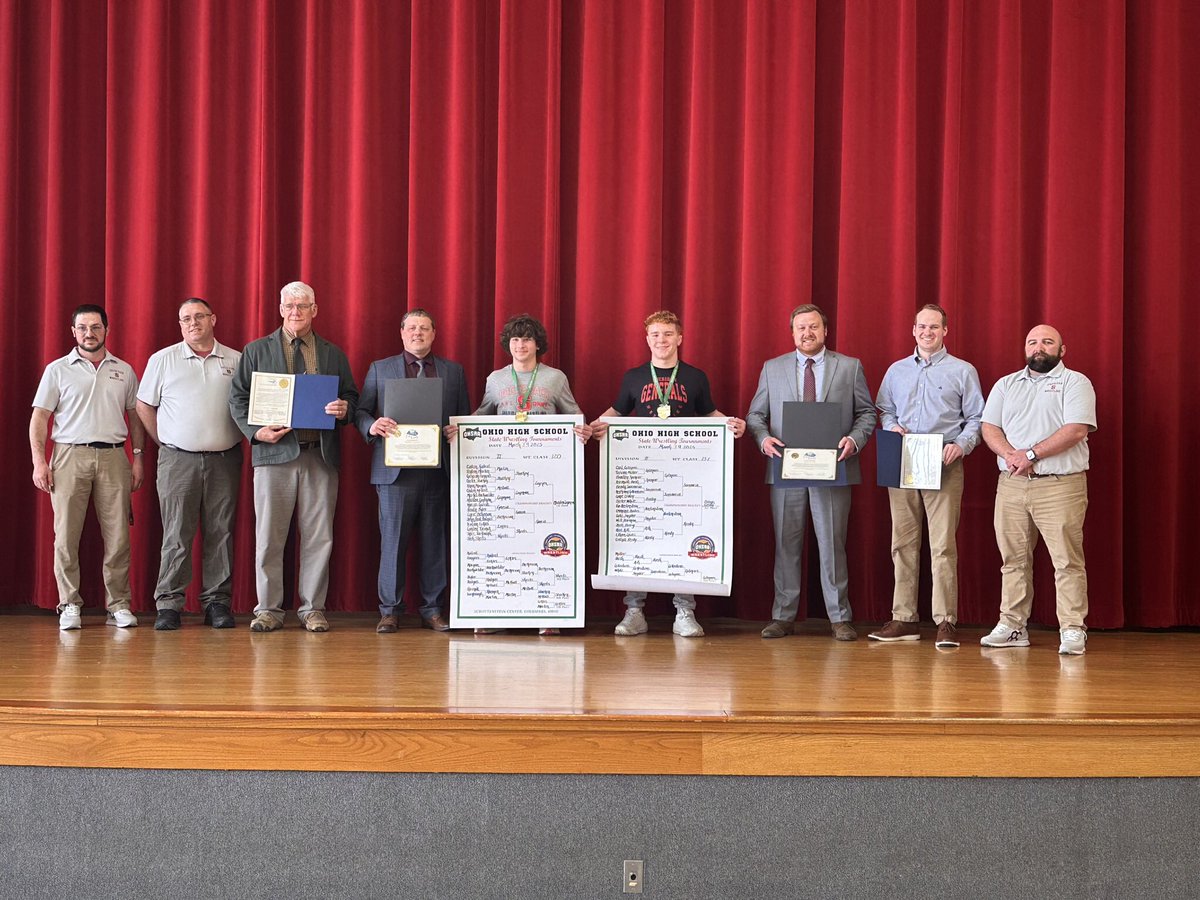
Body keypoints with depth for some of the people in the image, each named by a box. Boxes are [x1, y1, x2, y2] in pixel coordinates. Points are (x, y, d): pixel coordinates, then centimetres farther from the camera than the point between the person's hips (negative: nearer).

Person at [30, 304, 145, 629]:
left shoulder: (124, 371, 13)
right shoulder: (57, 370, 7)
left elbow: (135, 417, 16)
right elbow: (40, 418, 4)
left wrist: (138, 457, 6)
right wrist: (39, 461, -5)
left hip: (113, 458, 1)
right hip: (70, 456, -1)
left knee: (118, 535, -1)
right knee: (66, 534, -2)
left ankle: (118, 605, 7)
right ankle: (70, 605, 6)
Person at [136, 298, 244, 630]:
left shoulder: (236, 361, 7)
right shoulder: (163, 360, 6)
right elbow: (144, 406, 11)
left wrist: (243, 437, 3)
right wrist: (163, 442, 6)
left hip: (225, 460, 1)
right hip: (178, 460, -1)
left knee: (221, 533, 4)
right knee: (176, 534, -3)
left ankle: (218, 602, 10)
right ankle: (168, 604, 2)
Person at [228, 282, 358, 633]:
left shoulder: (334, 355, 15)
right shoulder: (256, 351, 11)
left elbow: (351, 397, 16)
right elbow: (238, 397, 8)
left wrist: (344, 409, -8)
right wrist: (255, 431, -8)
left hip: (321, 455, 1)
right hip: (275, 452, -1)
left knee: (318, 537, 2)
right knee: (269, 537, 0)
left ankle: (313, 608, 11)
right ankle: (269, 609, 10)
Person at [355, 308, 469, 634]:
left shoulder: (454, 372, 15)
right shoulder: (380, 369, 12)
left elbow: (464, 417, 15)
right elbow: (361, 412, 10)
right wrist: (372, 425, -12)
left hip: (438, 470, 1)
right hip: (396, 469, -1)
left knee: (435, 542, 4)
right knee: (393, 540, -1)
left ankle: (433, 610, 12)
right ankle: (389, 610, 7)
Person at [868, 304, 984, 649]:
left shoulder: (962, 371, 7)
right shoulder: (897, 371, 16)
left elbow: (976, 419, 4)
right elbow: (883, 410, 19)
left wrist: (961, 445, -13)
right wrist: (891, 427, -2)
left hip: (944, 468, -3)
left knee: (943, 546, -8)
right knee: (903, 543, 4)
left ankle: (946, 621, -5)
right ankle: (904, 619, 9)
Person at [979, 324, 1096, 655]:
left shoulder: (1075, 383, 2)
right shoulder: (1006, 385, 17)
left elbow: (1077, 429, -11)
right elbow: (989, 427, 9)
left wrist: (1032, 454, -15)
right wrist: (1010, 455, -11)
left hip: (1060, 486, -4)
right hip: (1011, 484, 4)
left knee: (1067, 560, -6)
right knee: (1013, 560, 7)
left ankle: (1073, 630, -1)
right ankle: (1012, 626, 13)